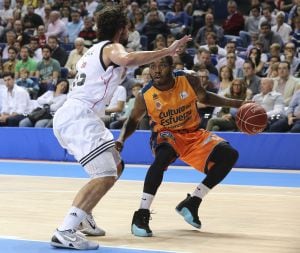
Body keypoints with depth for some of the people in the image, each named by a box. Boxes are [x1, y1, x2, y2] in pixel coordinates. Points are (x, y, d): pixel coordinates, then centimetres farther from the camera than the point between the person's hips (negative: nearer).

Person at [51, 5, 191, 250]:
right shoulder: (112, 48, -6)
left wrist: (120, 74, 32)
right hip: (78, 118, -10)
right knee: (106, 176, -20)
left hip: (73, 117, 10)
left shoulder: (97, 50, 24)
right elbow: (128, 59, -30)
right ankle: (65, 232, -27)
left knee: (115, 165, 25)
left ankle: (83, 215, 26)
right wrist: (168, 51, -25)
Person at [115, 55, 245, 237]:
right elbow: (133, 121, -1)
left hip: (193, 133, 4)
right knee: (163, 157, -38)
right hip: (166, 134, -4)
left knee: (230, 155, -12)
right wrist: (121, 140, -19)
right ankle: (142, 215, -32)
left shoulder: (189, 80, -16)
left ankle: (192, 202, -2)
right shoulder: (145, 96, -19)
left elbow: (205, 97, 6)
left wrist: (235, 103, -2)